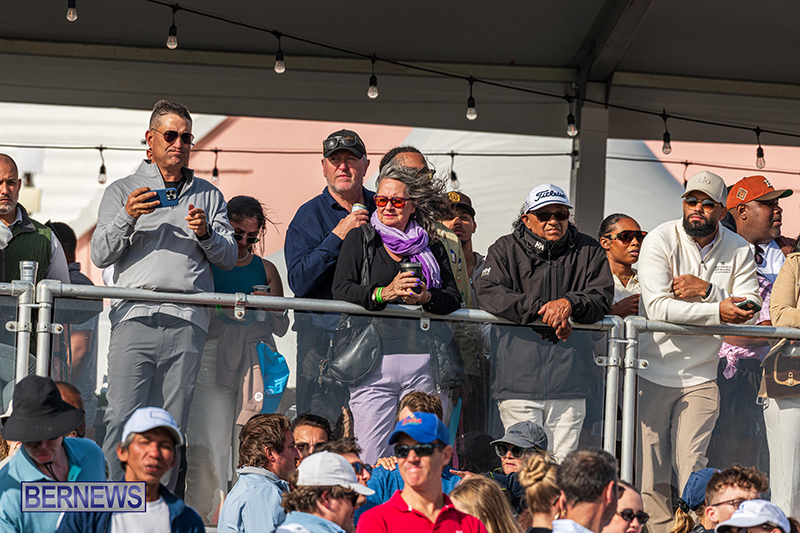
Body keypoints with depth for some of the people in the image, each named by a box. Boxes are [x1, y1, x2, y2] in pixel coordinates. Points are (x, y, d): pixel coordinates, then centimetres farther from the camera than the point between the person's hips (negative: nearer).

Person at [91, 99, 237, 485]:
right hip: (136, 318, -2)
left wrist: (205, 233, -6)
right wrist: (127, 218, -11)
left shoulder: (208, 196, 21)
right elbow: (100, 255, 5)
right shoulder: (122, 191, 15)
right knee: (122, 421, -12)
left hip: (187, 322, 2)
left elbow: (229, 257, 14)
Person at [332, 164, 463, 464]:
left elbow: (454, 298, 9)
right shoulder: (360, 240, 12)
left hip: (425, 359, 2)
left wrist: (426, 298, -12)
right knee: (372, 460, -8)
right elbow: (341, 289, -1)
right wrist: (384, 293, -17)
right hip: (375, 358, -1)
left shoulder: (432, 247, 17)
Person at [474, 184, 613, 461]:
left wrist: (569, 304, -19)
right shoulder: (506, 250, 9)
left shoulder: (588, 251, 13)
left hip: (569, 373, 1)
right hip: (520, 373, -1)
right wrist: (540, 309, -18)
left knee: (562, 458, -1)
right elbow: (488, 292, -7)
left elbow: (602, 298, 3)